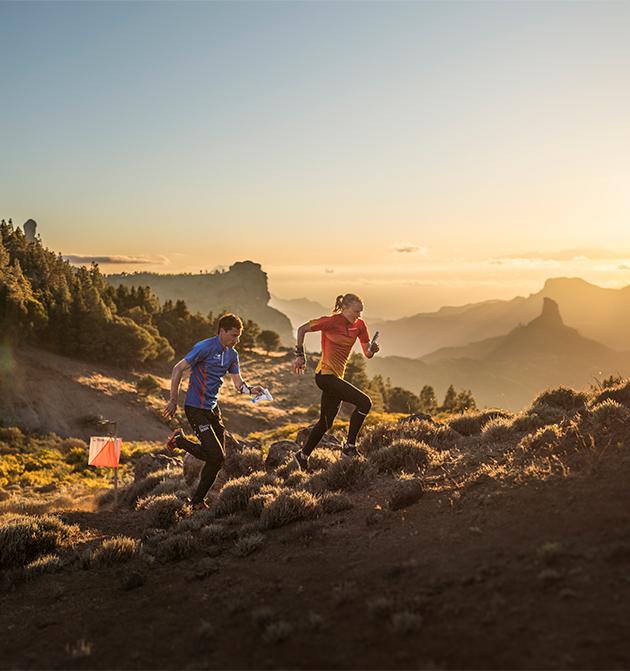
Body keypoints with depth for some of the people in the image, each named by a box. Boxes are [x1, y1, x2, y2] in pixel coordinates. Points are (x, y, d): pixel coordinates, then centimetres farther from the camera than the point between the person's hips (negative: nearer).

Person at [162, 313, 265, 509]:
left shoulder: (232, 354, 9)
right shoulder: (205, 347, -15)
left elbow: (238, 382, 9)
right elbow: (178, 369, -15)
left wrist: (250, 389, -14)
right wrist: (173, 401, -15)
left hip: (213, 407, 8)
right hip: (195, 408, -8)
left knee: (218, 458, 6)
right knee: (216, 455, -14)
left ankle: (197, 501, 19)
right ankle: (179, 441, 8)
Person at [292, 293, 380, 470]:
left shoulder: (359, 325, 6)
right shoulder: (331, 322, -13)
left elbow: (367, 354, 7)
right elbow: (302, 329, -5)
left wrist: (372, 350, -16)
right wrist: (300, 355, -7)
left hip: (337, 376, 8)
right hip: (326, 374, -8)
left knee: (326, 422, 16)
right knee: (364, 402, -19)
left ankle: (303, 455, 30)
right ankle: (349, 447, -11)